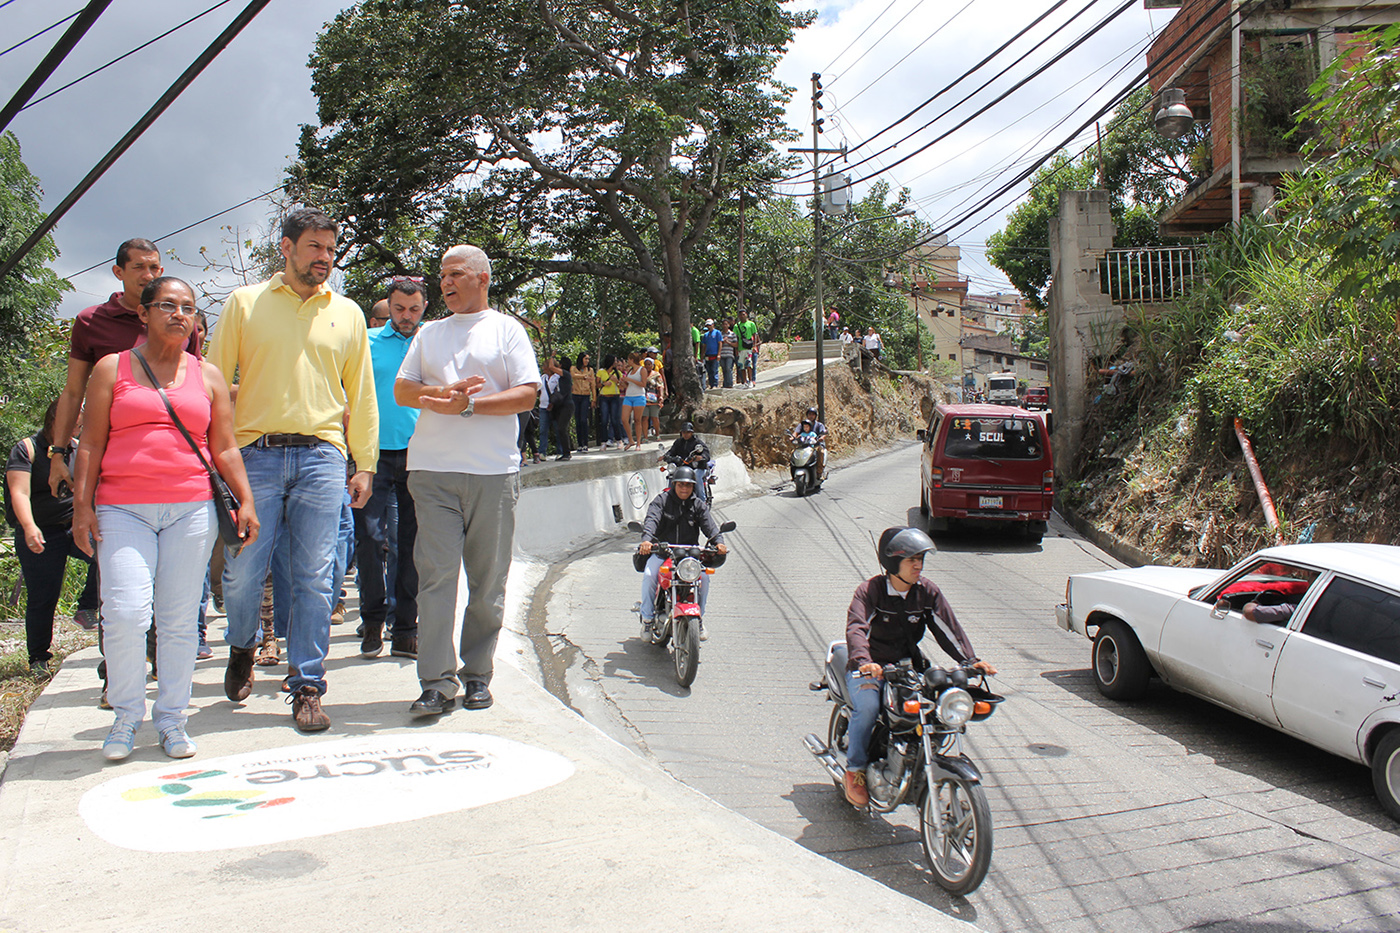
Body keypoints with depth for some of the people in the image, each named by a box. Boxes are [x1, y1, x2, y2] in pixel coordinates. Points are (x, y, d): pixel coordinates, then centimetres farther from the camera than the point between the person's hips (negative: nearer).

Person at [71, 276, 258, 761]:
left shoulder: (208, 375, 14)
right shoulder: (112, 369, 11)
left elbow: (225, 448, 13)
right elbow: (91, 443, 8)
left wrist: (246, 501, 3)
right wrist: (82, 504, -1)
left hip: (192, 508, 1)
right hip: (122, 510, -1)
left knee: (180, 618, 2)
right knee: (126, 613, -12)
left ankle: (171, 719, 14)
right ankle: (125, 717, 7)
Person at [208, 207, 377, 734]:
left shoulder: (347, 314, 14)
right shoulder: (245, 303, 10)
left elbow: (361, 394, 15)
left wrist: (365, 464, 9)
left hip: (322, 456, 1)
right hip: (256, 453, -1)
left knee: (314, 579, -1)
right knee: (242, 571, 1)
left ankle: (307, 688, 8)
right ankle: (243, 649, 31)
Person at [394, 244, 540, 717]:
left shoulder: (506, 329, 9)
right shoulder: (429, 333, 20)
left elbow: (526, 394, -2)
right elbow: (401, 389, 13)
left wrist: (469, 404, -12)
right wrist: (443, 393, -7)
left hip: (493, 470, -2)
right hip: (433, 469, 2)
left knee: (488, 580, 3)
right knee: (435, 573, -6)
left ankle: (476, 675, 15)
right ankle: (437, 682, -3)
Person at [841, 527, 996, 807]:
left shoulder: (927, 592, 3)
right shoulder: (869, 590, -12)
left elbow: (948, 628, 1)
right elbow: (856, 627, -27)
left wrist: (970, 660, -14)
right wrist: (863, 660, -46)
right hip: (869, 669, -5)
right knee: (868, 708, -33)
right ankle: (854, 772, -9)